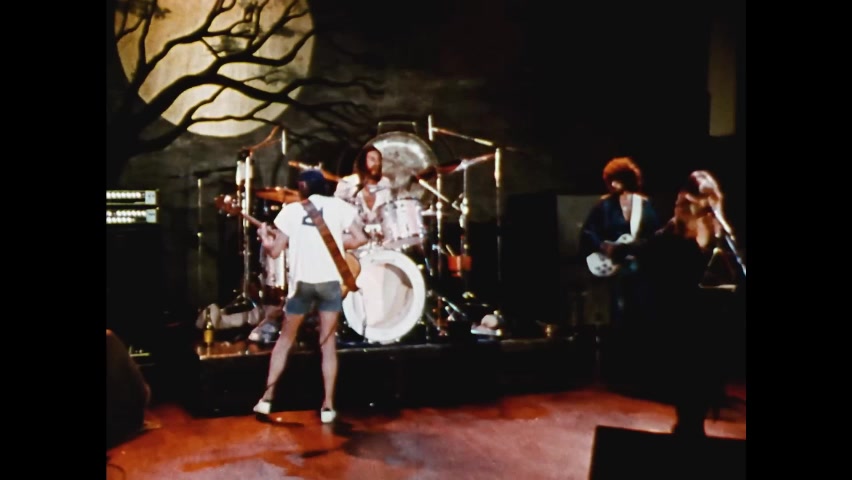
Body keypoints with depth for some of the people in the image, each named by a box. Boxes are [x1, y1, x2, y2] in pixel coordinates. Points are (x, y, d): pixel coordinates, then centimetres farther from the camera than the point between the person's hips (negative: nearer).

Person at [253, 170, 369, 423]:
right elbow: (360, 238, -1)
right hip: (331, 281, 0)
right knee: (328, 343, 9)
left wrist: (264, 238, 23)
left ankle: (267, 398, 19)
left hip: (302, 281, 0)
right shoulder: (339, 206, 4)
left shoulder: (290, 210, 4)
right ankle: (328, 405, 8)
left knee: (285, 339, 17)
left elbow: (275, 251, 3)